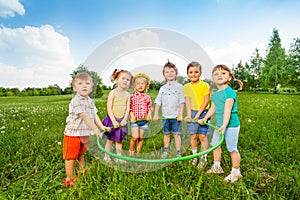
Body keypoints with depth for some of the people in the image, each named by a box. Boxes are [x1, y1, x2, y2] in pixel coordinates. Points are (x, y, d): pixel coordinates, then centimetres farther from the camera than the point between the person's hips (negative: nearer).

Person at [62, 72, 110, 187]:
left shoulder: (90, 101, 5)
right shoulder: (76, 101, -22)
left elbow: (94, 115, 5)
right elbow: (85, 117, -26)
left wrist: (102, 126, -4)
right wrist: (96, 130, -26)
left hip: (85, 133, 8)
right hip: (73, 133, -7)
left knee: (81, 155, 24)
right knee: (71, 157, 8)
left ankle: (81, 173, 42)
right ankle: (69, 179, 23)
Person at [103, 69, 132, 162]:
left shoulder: (128, 94, 0)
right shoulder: (113, 93, -11)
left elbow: (127, 108, -1)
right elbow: (109, 108, -14)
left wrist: (124, 119, -13)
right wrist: (114, 121, -18)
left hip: (122, 120, 3)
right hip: (112, 119, -3)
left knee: (119, 140, 15)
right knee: (110, 140, 10)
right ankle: (107, 156, 27)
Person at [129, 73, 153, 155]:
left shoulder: (147, 97, 5)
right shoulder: (132, 96, -2)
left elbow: (150, 107, 10)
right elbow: (129, 108, -3)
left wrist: (149, 115, -7)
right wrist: (132, 115, -16)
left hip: (144, 120, 3)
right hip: (134, 120, -3)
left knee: (141, 138, 9)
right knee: (135, 137, -10)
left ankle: (138, 152, 27)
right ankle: (131, 150, 17)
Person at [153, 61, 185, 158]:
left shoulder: (179, 87, -2)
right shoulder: (162, 88, 6)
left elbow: (182, 102, -4)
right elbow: (158, 102, 6)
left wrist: (180, 114, -9)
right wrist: (156, 114, 0)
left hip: (176, 116, -3)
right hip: (165, 116, 3)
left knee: (177, 134, 2)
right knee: (166, 134, 15)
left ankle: (178, 152, 16)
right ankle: (166, 150, 32)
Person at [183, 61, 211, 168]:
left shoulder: (205, 85, -5)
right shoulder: (186, 87, 3)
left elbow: (206, 101, -8)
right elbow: (187, 101, -3)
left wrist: (198, 114, -14)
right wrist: (188, 114, -14)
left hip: (203, 112, -2)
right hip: (192, 113, 3)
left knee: (203, 136, 1)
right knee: (193, 136, 9)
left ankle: (203, 158, 17)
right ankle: (194, 155, 26)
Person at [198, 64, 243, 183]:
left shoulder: (229, 92, -16)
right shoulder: (215, 94, 9)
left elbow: (227, 109, -26)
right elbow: (213, 108, 20)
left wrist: (224, 125, -34)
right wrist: (205, 118, 20)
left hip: (231, 125, -8)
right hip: (219, 125, 8)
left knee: (232, 149, 2)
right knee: (215, 145, 17)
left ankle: (236, 172, 22)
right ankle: (217, 167, 35)